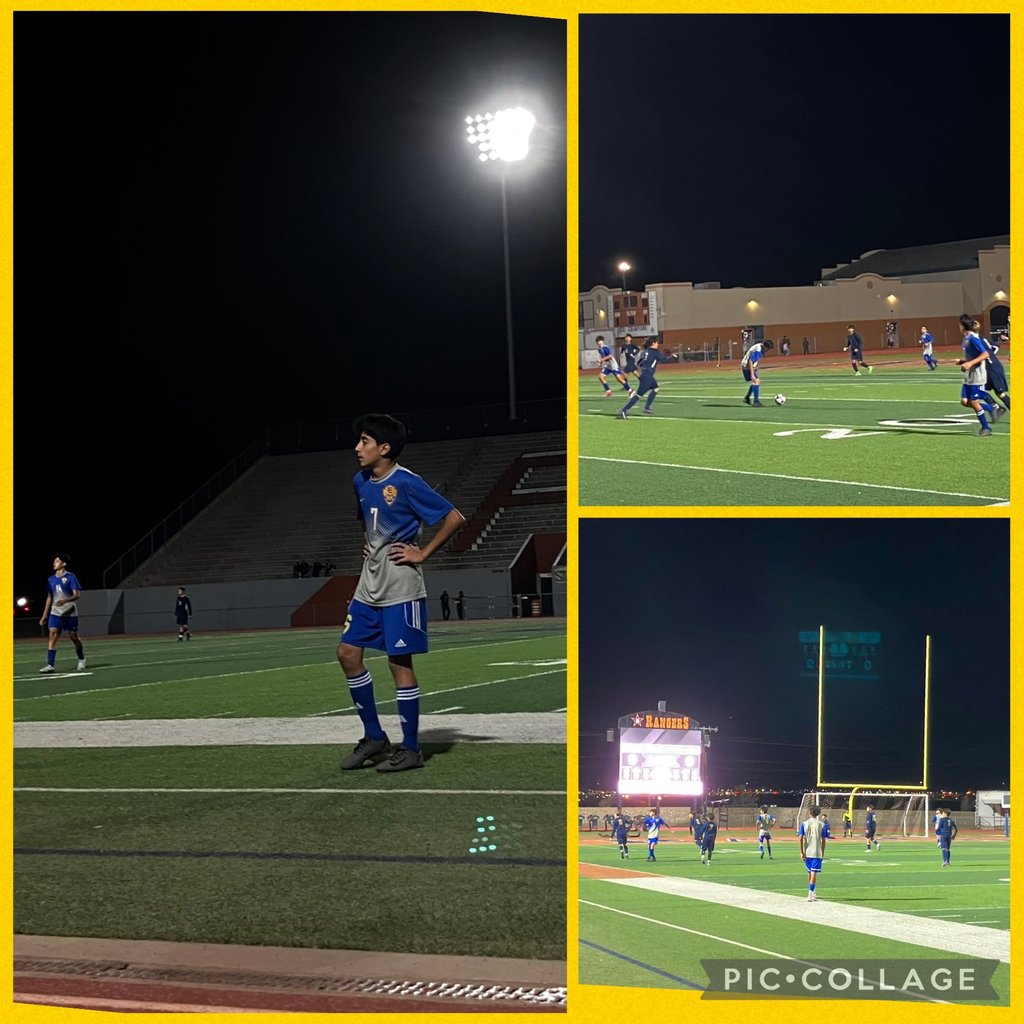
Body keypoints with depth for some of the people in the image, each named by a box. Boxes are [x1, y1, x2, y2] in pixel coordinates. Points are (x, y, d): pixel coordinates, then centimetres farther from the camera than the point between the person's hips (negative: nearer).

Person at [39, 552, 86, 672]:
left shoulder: (70, 577, -6)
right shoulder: (51, 580, 10)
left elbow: (77, 594, -12)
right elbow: (49, 598, 17)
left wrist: (65, 600, -30)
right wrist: (44, 615, 14)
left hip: (70, 613, -4)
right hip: (56, 613, 4)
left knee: (73, 637, 6)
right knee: (52, 636, -13)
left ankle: (81, 660, 30)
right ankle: (50, 665, -18)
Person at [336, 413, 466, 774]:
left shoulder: (407, 483, -14)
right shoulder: (361, 482, 9)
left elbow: (454, 517, -14)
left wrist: (422, 553, -13)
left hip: (400, 587, -8)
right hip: (369, 584, 8)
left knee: (399, 662, -4)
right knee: (348, 653, 5)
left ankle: (410, 749, 6)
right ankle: (375, 737, 16)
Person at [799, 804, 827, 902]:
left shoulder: (804, 824, 1)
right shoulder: (821, 824, -1)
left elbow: (801, 838, -5)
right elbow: (823, 840, 0)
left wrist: (802, 852, -2)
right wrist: (823, 853, 9)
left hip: (807, 852, 3)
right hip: (817, 853, -3)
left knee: (810, 873, 18)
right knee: (814, 873, -5)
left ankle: (812, 893, 33)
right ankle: (810, 895, -15)